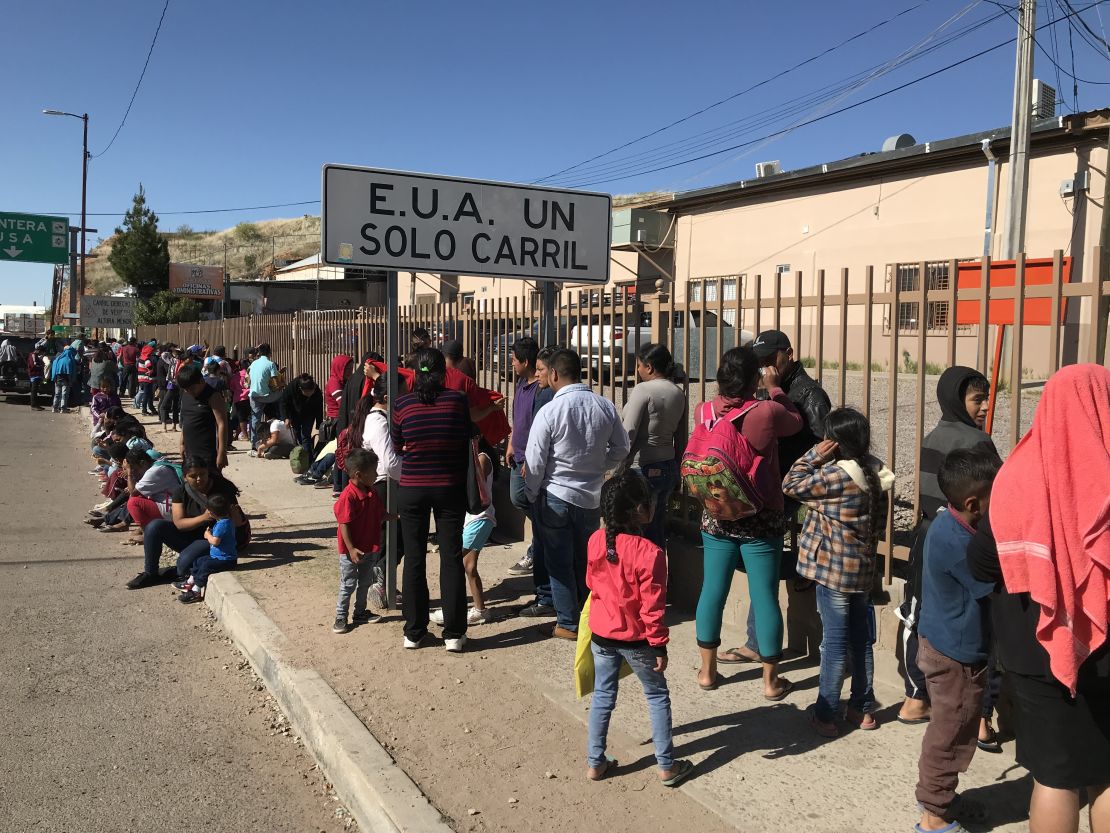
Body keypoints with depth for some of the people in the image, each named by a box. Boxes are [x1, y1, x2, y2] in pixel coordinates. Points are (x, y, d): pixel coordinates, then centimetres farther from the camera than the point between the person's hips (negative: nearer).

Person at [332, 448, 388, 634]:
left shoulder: (372, 494, 3)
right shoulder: (348, 496, -23)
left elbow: (380, 516, 14)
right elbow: (344, 524, -22)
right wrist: (351, 549, -24)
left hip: (369, 548, 8)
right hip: (351, 551, -8)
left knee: (365, 583, 19)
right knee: (348, 584, 3)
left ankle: (360, 612, 34)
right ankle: (340, 617, 16)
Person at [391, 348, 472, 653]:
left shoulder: (402, 404, -6)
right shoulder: (457, 400, -8)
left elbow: (397, 446, 6)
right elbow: (467, 441, 4)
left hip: (412, 489, 1)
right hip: (450, 487, 0)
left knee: (414, 559, 11)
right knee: (451, 559, 7)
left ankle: (413, 632, 20)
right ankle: (454, 634, 12)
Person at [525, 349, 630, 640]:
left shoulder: (549, 412, -18)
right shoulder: (606, 407, -5)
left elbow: (535, 462, -12)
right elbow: (621, 449, 5)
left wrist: (532, 495, 3)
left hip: (557, 497, -4)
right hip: (592, 496, 5)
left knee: (559, 562, 8)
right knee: (586, 560, 19)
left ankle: (568, 624, 14)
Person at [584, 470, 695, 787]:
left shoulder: (596, 541, -8)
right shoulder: (649, 552, -25)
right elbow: (652, 607, -19)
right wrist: (659, 645, -8)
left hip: (601, 635, 5)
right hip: (636, 640, -4)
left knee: (602, 697, 18)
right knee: (658, 698, 15)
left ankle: (595, 763, 27)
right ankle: (667, 766, 24)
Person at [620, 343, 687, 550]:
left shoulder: (643, 390, -12)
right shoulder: (678, 393, 9)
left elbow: (628, 433, -16)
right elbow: (682, 438, 14)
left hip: (643, 469, -7)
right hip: (668, 469, 7)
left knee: (639, 531, -1)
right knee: (658, 528, 15)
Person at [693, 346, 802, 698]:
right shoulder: (768, 412, -17)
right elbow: (796, 422, 5)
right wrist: (775, 388, 12)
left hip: (716, 516, 4)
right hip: (761, 519, -3)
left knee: (713, 590, 13)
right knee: (765, 597, 6)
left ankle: (707, 670, 24)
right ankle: (771, 681, 17)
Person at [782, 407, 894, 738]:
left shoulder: (837, 474, -22)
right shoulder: (875, 472, 3)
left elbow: (791, 485, -12)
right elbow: (879, 521, 11)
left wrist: (815, 455, -9)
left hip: (834, 570, -8)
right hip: (864, 568, 8)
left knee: (835, 641, 1)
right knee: (861, 638, 16)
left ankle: (826, 714, 12)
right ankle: (863, 708, 28)